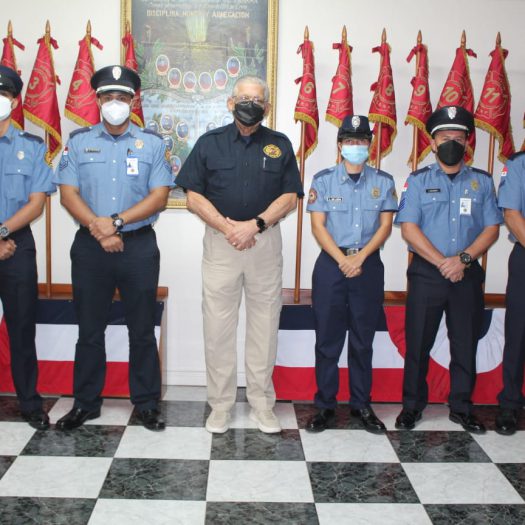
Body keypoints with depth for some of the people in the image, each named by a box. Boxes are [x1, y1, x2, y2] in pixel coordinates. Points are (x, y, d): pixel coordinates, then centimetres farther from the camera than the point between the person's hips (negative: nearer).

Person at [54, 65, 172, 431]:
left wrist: (116, 222, -15)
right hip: (89, 247, 1)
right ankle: (85, 403, 23)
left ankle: (147, 403, 20)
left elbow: (159, 196, -5)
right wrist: (98, 229, -16)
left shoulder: (152, 143, 4)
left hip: (139, 246, -1)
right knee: (90, 329, 10)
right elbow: (68, 194, -2)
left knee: (143, 330, 7)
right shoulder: (78, 141, 7)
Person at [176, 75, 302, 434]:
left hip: (266, 243, 1)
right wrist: (226, 226, -11)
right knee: (218, 326, 3)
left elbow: (290, 197, 2)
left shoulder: (280, 145, 8)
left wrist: (255, 224, -12)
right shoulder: (210, 143, 7)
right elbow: (194, 196, 2)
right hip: (220, 241, 0)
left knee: (264, 324, 6)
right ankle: (220, 405, 15)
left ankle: (262, 404, 18)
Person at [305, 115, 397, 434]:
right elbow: (318, 226, -3)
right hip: (330, 264, -1)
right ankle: (325, 405, 13)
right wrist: (342, 260, -14)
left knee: (363, 340, 8)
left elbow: (385, 226, 1)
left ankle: (362, 405, 20)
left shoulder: (383, 181, 6)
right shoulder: (324, 179, 2)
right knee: (328, 339, 3)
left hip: (369, 265, 1)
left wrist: (360, 257, -13)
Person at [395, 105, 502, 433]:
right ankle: (412, 406, 18)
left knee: (466, 344, 8)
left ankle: (461, 408, 22)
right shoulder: (418, 181, 3)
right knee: (418, 342, 4)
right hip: (426, 273, -2)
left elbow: (492, 228, 2)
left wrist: (463, 259, -13)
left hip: (468, 274, 2)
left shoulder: (483, 182, 9)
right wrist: (443, 262, -14)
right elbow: (409, 228, -6)